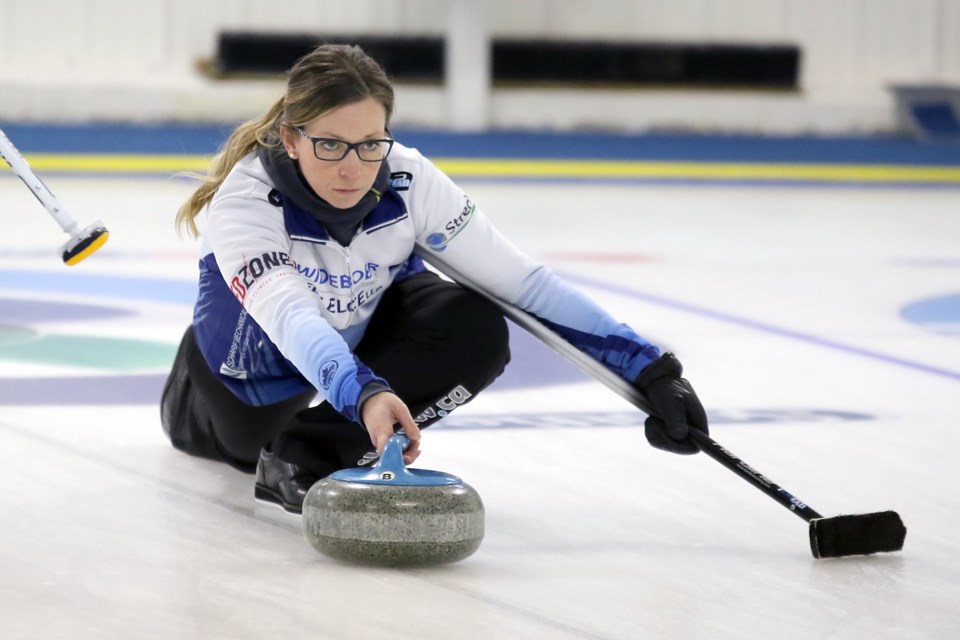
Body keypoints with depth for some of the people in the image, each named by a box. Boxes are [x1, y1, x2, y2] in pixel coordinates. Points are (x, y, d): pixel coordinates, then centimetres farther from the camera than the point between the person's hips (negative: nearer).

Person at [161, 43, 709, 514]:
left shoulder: (409, 180, -29)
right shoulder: (243, 200, -37)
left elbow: (525, 281, -28)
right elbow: (289, 317, -53)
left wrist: (649, 370, -34)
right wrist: (363, 393, -72)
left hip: (368, 321, 1)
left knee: (477, 332, -26)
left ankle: (310, 449, -20)